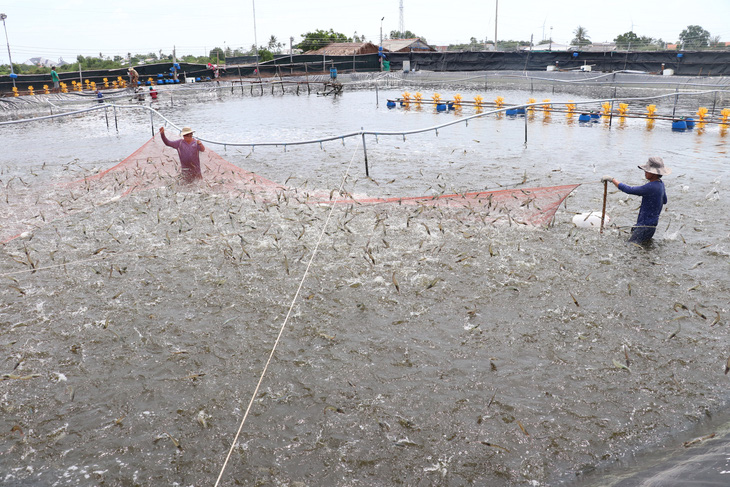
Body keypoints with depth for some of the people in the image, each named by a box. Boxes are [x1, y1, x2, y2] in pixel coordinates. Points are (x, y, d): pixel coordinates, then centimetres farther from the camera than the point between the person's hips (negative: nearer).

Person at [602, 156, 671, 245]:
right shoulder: (660, 183, 7)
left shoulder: (651, 187, -24)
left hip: (645, 226, -10)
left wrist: (612, 179, -19)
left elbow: (629, 190, -25)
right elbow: (664, 201, 25)